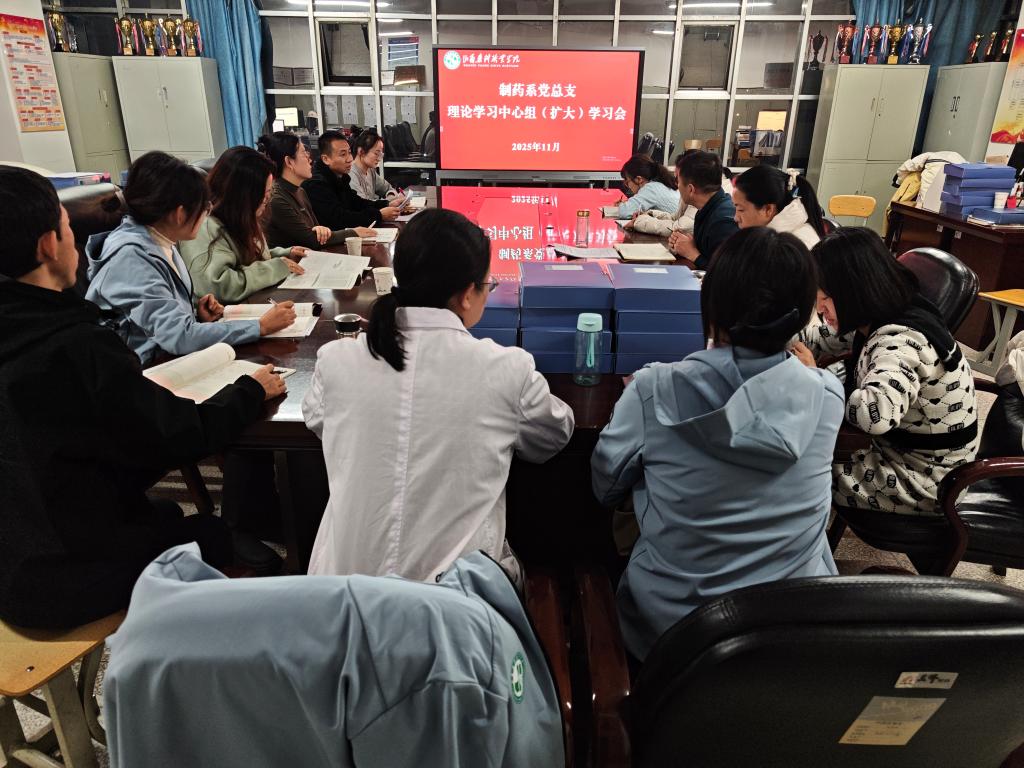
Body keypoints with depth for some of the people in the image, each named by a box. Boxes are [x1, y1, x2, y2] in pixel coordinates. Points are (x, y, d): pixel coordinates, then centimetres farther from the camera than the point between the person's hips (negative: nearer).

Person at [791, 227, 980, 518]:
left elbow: (876, 414, -52)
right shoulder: (879, 318, -5)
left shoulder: (901, 341, -33)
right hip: (900, 448, 8)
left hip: (926, 480, -8)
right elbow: (827, 336, 12)